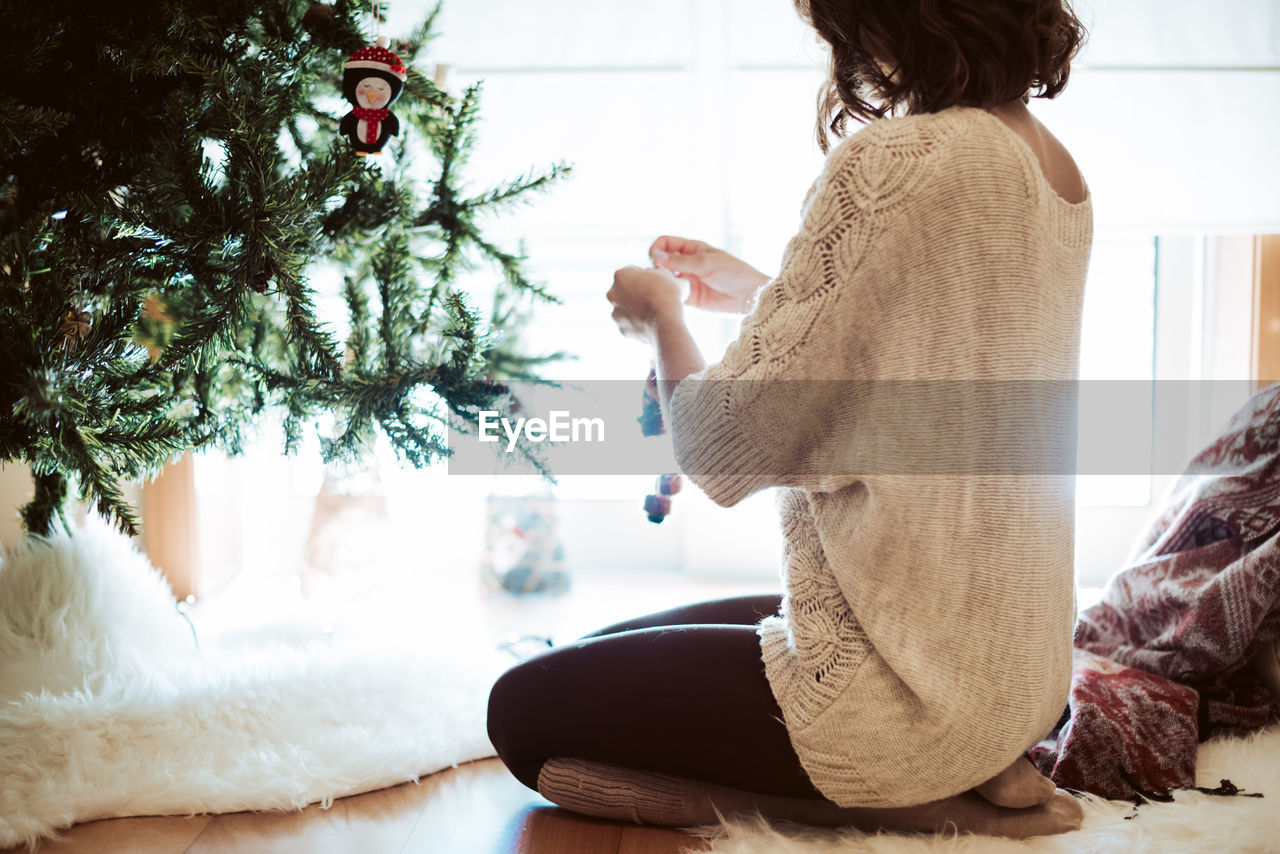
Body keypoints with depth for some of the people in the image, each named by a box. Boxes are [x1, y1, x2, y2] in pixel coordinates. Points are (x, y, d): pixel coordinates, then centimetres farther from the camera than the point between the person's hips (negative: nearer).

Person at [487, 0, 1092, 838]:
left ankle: (913, 797, -2)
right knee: (606, 652, 24)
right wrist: (760, 293, 20)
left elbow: (727, 449, -19)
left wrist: (660, 317, 0)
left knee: (524, 711, 6)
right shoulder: (1055, 167, 6)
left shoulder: (895, 162, -23)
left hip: (910, 694, -10)